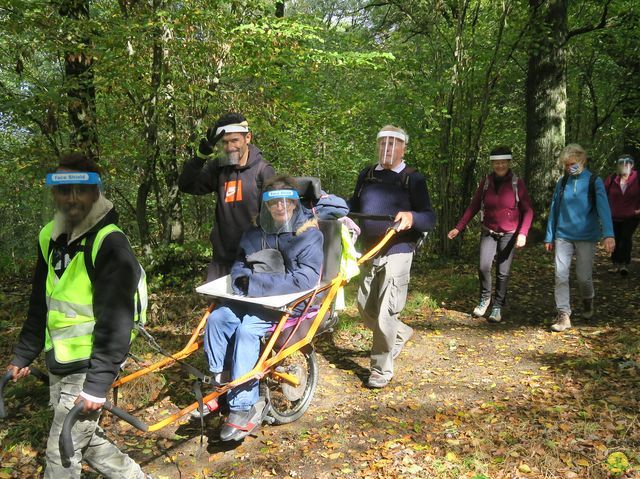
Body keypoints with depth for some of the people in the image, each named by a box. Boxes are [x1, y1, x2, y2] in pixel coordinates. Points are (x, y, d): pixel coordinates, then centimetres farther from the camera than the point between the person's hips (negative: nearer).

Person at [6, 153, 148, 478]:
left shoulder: (110, 244, -18)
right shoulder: (51, 238, 7)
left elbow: (115, 321, -22)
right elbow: (41, 306, 16)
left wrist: (97, 384, -23)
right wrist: (23, 355, 17)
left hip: (88, 366, -8)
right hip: (58, 365, 8)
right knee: (85, 439, 18)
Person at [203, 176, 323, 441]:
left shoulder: (309, 235, -9)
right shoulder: (255, 233, 9)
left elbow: (304, 280, -19)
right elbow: (239, 268, 16)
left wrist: (255, 283, -19)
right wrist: (245, 282, -11)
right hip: (255, 300, 6)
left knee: (247, 329, -28)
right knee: (216, 318, -14)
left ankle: (243, 407, -23)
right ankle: (217, 386, -2)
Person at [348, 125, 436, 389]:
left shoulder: (413, 178, -4)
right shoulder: (366, 175, 10)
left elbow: (430, 218, -9)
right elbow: (354, 206, 20)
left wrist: (411, 217, -30)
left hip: (397, 252, -6)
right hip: (370, 251, 6)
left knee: (385, 312, -6)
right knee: (365, 307, 14)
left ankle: (381, 369, 11)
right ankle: (401, 333, 41)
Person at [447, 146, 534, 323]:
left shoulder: (517, 184, -6)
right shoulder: (486, 183, 2)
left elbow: (527, 211, -5)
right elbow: (473, 207, 5)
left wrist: (523, 233, -18)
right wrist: (458, 228, -2)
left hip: (509, 234, -2)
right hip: (488, 232, 2)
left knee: (503, 272, 0)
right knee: (483, 267, -13)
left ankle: (498, 307, 17)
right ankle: (485, 298, 12)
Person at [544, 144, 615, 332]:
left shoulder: (594, 182, -5)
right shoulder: (562, 182, 5)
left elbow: (603, 208, -16)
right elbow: (554, 209, 10)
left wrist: (608, 234, -30)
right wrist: (549, 237, 10)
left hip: (586, 237, -2)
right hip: (563, 236, 3)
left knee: (584, 276, 4)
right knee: (561, 275, -6)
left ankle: (587, 301, 36)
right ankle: (563, 315, 0)